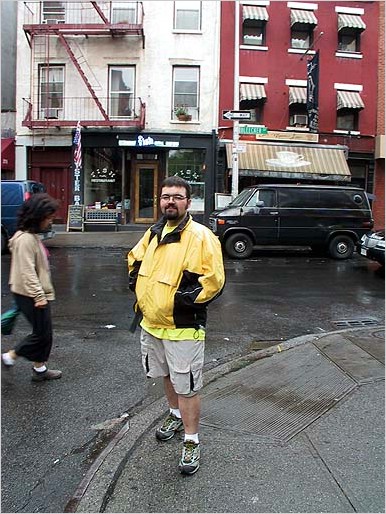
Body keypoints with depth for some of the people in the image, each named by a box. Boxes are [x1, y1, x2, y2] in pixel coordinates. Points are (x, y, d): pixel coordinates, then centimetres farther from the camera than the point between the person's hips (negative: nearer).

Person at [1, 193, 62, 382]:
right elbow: (27, 272, -23)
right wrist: (39, 296, -21)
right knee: (42, 333, 0)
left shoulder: (32, 236, 11)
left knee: (44, 333, 14)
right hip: (31, 296, -10)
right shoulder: (25, 239, -20)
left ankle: (40, 369, 24)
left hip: (36, 294, 10)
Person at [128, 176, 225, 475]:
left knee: (186, 386, 1)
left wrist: (187, 299, -20)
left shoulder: (201, 236, -17)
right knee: (167, 375, 26)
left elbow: (215, 279, -20)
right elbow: (135, 259, 23)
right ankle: (176, 416, 49)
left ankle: (191, 442, 18)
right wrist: (138, 284, 9)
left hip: (183, 328, -7)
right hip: (151, 323, 8)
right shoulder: (153, 233, 7)